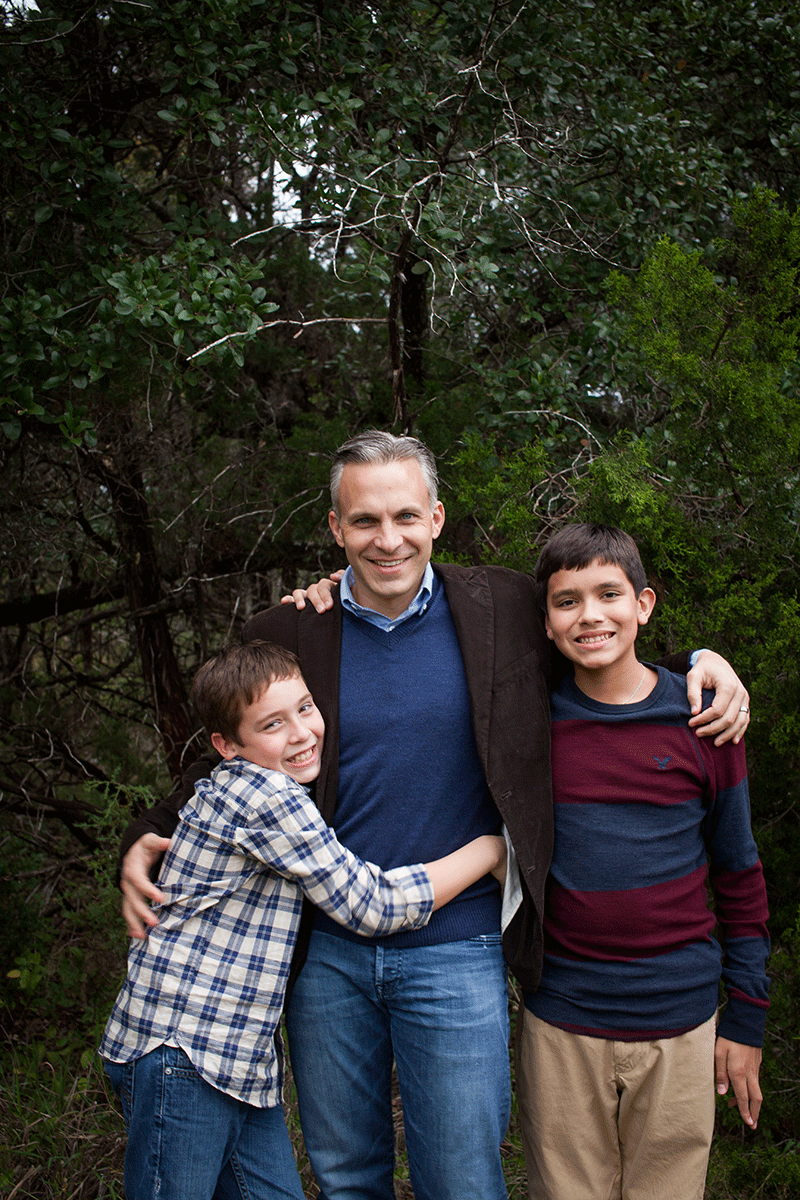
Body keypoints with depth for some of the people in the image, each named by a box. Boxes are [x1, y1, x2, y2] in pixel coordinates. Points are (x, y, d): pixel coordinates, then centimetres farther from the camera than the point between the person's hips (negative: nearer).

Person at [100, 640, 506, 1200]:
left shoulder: (278, 795, 10)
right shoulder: (262, 795, -17)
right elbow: (371, 906, -16)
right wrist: (495, 847, -7)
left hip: (247, 1061, 9)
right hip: (179, 1052, -9)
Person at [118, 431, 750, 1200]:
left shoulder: (503, 609, -4)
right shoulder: (286, 635, -3)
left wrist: (699, 664, -5)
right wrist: (144, 842, -7)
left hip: (456, 954, -1)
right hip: (326, 954, 2)